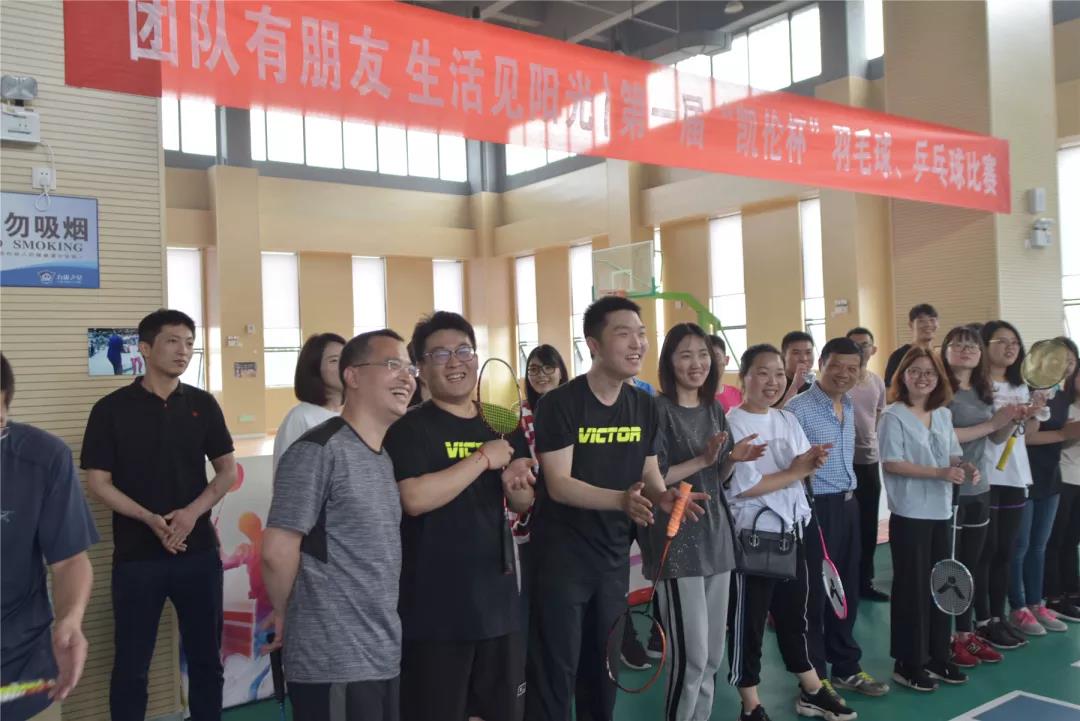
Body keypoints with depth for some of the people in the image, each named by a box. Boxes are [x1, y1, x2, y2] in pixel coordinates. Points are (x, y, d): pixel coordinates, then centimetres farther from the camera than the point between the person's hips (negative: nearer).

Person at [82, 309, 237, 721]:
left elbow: (228, 470, 5)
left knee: (206, 657, 12)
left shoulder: (202, 404, 4)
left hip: (199, 551, 2)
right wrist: (150, 519, -18)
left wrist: (193, 511, -12)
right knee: (131, 664, 7)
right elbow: (98, 481, -5)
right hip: (136, 555, -2)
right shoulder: (112, 409, -3)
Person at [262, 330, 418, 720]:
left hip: (386, 657, 8)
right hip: (334, 663, -8)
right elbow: (277, 552, -18)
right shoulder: (319, 450, -16)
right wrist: (285, 615, -4)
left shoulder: (385, 457, 11)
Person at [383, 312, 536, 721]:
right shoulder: (409, 429, -10)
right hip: (435, 610, -6)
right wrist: (483, 458, -20)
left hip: (498, 600, 6)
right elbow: (414, 498, -26)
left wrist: (516, 487, -7)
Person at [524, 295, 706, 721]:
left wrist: (663, 495, -15)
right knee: (556, 670, 3)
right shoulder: (560, 404, -16)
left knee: (605, 666, 19)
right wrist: (622, 499, -36)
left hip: (615, 554, 6)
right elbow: (558, 484, -21)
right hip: (562, 555, -6)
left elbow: (649, 470, 8)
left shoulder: (644, 405, 2)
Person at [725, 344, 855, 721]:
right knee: (748, 620, 5)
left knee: (794, 612, 21)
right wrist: (795, 471, -14)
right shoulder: (733, 424, -15)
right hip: (753, 535, -7)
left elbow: (801, 469, 8)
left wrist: (812, 461, -15)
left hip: (793, 529, 7)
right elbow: (743, 487, -20)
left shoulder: (788, 420, 8)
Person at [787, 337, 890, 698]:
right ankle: (815, 678, 15)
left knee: (847, 590, 17)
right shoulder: (799, 408, -15)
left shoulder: (849, 408, 12)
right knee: (815, 593, 2)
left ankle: (846, 668, 32)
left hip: (847, 505, 8)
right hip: (816, 507, -8)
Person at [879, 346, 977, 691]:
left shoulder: (944, 415, 9)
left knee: (939, 584, 14)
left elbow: (952, 455, 14)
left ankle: (937, 657, 29)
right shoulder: (894, 415, -10)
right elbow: (892, 464, -16)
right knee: (913, 587, 1)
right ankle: (908, 664, 13)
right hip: (909, 513, -7)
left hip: (941, 511, 7)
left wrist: (966, 468, -8)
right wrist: (939, 473, -22)